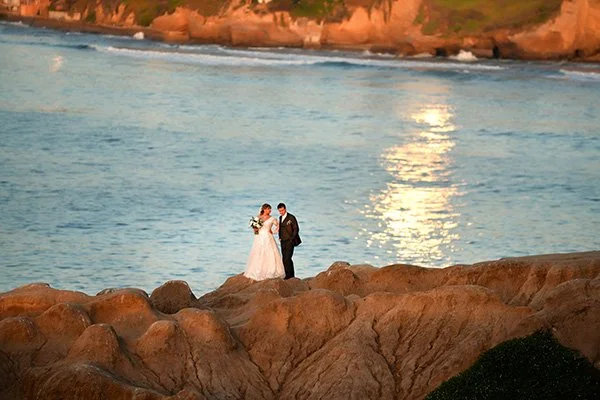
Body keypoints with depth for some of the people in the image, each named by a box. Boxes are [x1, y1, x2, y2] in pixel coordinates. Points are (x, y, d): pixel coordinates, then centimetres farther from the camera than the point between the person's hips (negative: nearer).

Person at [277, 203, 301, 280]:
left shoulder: (291, 218, -8)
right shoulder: (280, 218, 13)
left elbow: (296, 229, -7)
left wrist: (292, 239, -11)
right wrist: (280, 237, 9)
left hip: (289, 241, -7)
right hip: (283, 241, 7)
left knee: (287, 258, -14)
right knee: (284, 258, 7)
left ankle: (288, 274, -12)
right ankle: (291, 275, 14)